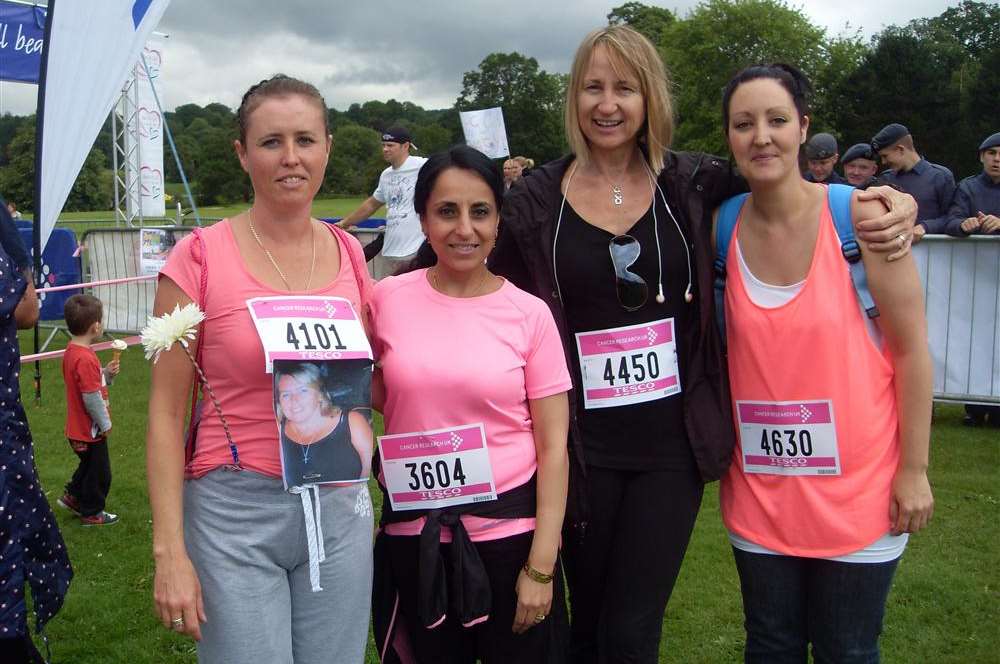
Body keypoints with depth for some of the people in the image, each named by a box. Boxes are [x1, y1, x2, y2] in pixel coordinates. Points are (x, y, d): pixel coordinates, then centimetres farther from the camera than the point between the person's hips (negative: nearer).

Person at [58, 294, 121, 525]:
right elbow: (91, 397, -25)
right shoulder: (85, 359, -28)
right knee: (99, 473, 8)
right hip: (90, 431, -9)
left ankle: (72, 496, 42)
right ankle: (91, 513, 22)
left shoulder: (72, 351, 3)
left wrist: (106, 373, -2)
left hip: (79, 429, 9)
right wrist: (105, 424, -14)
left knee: (89, 465, 29)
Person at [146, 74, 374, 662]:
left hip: (340, 506, 4)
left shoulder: (349, 253, 3)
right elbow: (166, 411, -6)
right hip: (236, 509, -4)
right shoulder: (201, 257, -8)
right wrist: (170, 550, -9)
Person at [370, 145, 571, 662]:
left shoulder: (529, 314, -8)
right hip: (414, 533, 1)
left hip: (509, 529, -1)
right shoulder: (387, 299, -4)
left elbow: (553, 446, -6)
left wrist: (541, 566, -8)